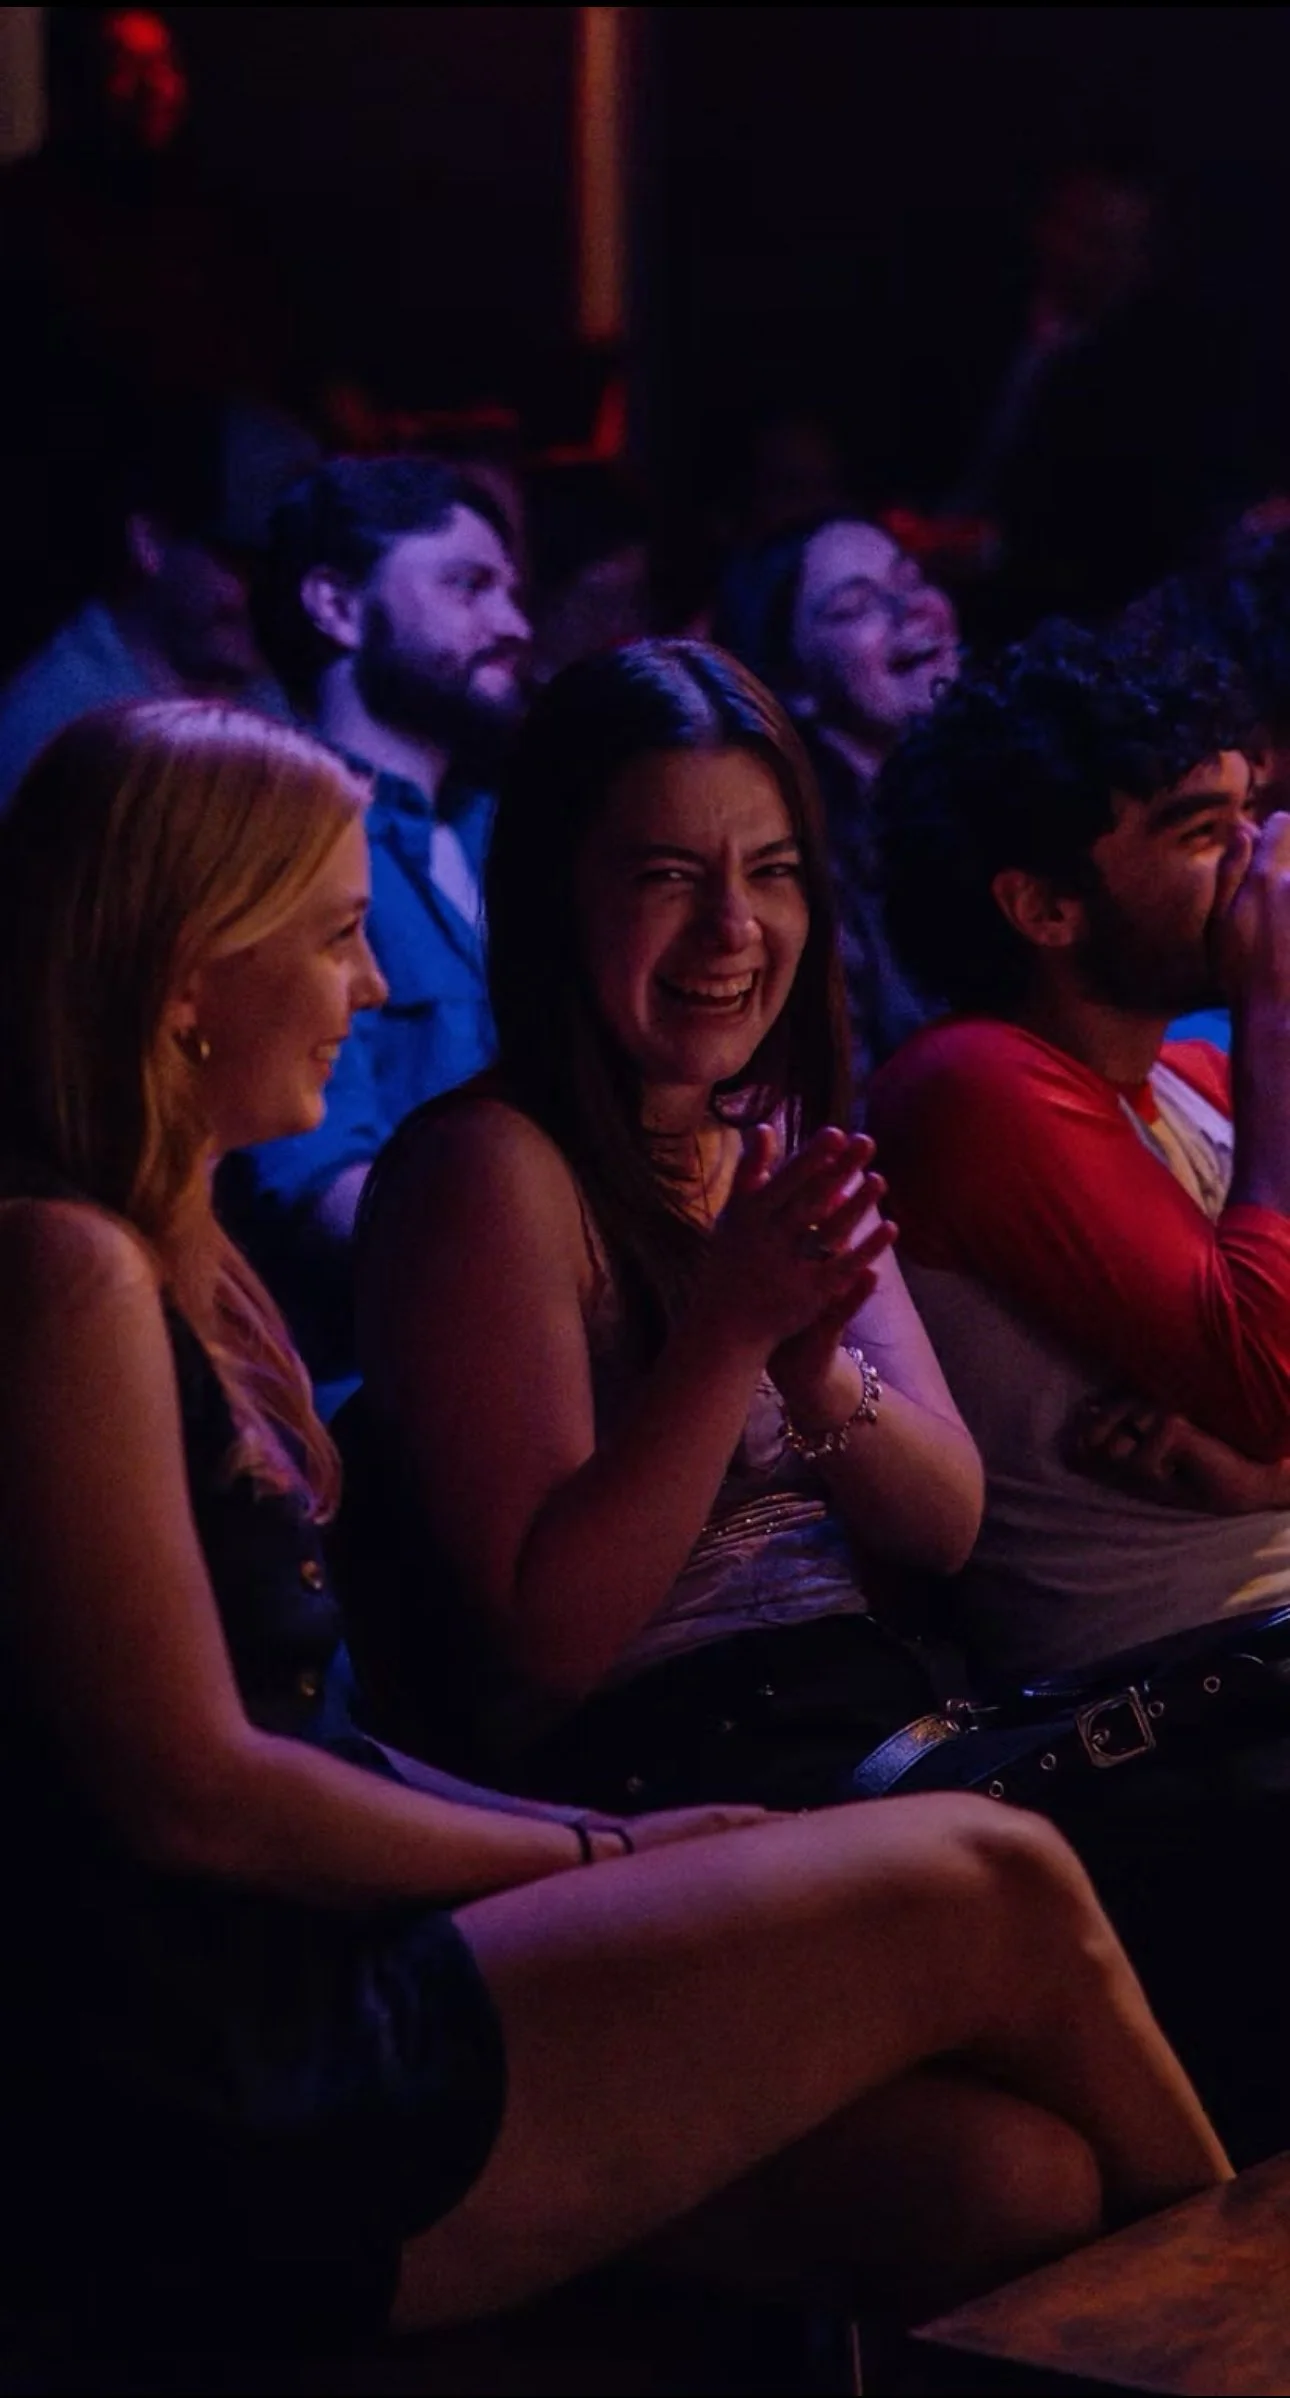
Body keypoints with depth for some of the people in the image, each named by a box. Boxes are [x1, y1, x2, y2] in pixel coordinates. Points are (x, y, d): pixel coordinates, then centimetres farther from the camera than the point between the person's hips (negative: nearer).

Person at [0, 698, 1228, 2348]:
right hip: (214, 2120, -9)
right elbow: (192, 1791, -16)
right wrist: (599, 1855, -5)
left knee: (1007, 2175, -9)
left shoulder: (187, 1269, 19)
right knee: (988, 1893, -8)